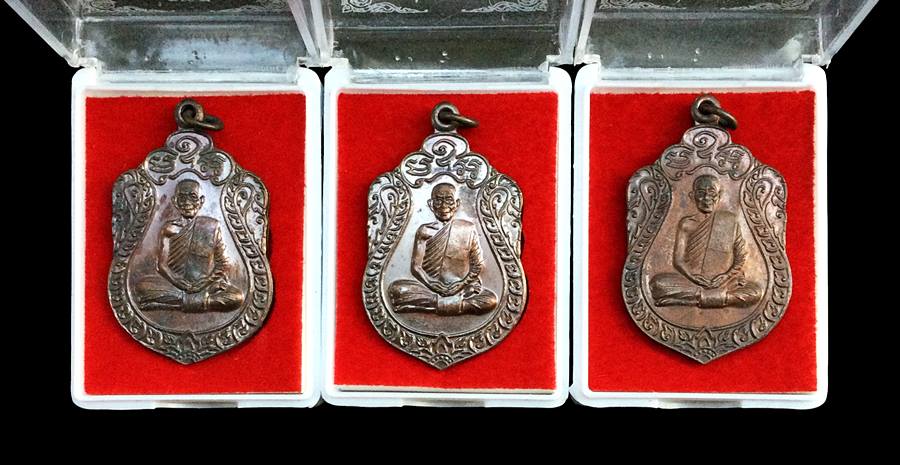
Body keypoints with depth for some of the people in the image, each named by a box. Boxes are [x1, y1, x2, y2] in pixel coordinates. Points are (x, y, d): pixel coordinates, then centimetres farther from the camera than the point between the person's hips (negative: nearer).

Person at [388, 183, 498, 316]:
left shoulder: (468, 229, 6)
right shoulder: (425, 231, 6)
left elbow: (478, 264, 7)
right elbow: (415, 266, 1)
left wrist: (463, 283, -10)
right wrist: (430, 283, -17)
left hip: (460, 289, 0)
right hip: (430, 288, 1)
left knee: (491, 300, -29)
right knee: (396, 289, -27)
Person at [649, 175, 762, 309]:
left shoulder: (730, 220, 9)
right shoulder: (686, 224, 7)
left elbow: (740, 257, 8)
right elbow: (678, 260, 2)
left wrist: (727, 275, -11)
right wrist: (692, 276, -18)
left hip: (723, 282, 1)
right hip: (692, 281, -1)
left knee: (755, 292, -28)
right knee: (657, 282, -29)